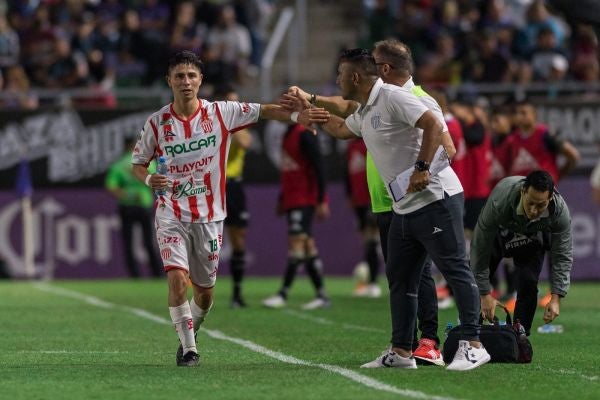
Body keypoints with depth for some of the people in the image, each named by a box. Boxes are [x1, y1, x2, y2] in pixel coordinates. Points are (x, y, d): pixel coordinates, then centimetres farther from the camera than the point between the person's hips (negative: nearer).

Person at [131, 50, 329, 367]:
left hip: (209, 216, 2)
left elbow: (264, 111, -1)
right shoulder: (157, 123, -3)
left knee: (205, 291, 9)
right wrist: (149, 179, -15)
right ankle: (188, 349, -9)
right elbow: (137, 164, 7)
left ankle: (190, 332, 37)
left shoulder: (221, 113, -3)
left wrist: (298, 116, -16)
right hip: (171, 215, -1)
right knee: (177, 278, -20)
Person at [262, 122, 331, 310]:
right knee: (308, 247, 8)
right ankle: (321, 296, 9)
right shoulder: (289, 134, 16)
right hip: (291, 201, 10)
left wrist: (321, 201, -18)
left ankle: (283, 294, -14)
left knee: (297, 243, -11)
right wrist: (282, 200, 25)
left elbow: (318, 167, -16)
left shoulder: (305, 134, -13)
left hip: (305, 201, -10)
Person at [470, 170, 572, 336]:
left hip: (532, 237, 0)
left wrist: (556, 298, -32)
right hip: (497, 231, 0)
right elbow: (480, 248, -34)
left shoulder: (560, 210, -37)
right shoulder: (499, 202, -44)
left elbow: (562, 256, -25)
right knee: (473, 283, -2)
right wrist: (485, 294, -33)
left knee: (528, 284, -18)